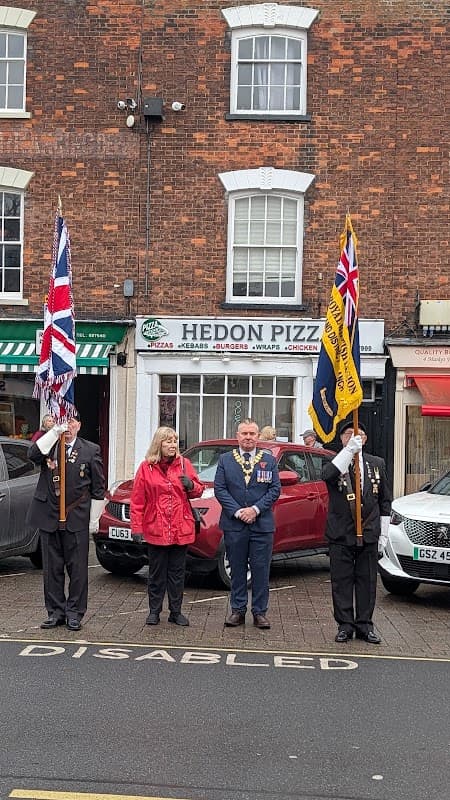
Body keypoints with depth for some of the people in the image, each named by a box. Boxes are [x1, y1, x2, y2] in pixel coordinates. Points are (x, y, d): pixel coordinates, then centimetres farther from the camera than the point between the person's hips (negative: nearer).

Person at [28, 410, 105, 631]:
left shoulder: (90, 450, 2)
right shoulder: (48, 445, 7)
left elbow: (98, 489, 3)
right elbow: (33, 454, -17)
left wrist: (94, 518, 0)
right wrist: (54, 432, -20)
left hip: (76, 519, -2)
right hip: (48, 517, 2)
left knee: (78, 568, 2)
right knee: (52, 568, 9)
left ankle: (74, 613, 14)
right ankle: (55, 611, 20)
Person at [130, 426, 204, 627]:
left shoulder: (184, 464, 6)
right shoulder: (146, 467, 0)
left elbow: (198, 490, 12)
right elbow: (137, 501, -1)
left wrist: (191, 485, -11)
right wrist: (137, 527, -6)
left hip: (181, 529, 2)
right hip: (155, 529, -2)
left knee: (177, 572, 8)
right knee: (156, 572, 7)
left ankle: (176, 612, 17)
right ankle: (154, 611, 17)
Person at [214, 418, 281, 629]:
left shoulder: (269, 460, 6)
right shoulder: (225, 459, 5)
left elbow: (275, 489, 1)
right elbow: (219, 489, 0)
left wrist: (256, 509, -11)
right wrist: (237, 511, -10)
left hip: (262, 524, 0)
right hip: (234, 525, 0)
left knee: (261, 570, 3)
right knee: (237, 570, 7)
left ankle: (260, 612, 11)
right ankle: (238, 610, 16)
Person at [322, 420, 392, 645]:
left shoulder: (377, 464, 9)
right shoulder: (336, 462, 1)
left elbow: (385, 501, 13)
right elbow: (327, 475, -26)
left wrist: (383, 533, 8)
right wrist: (349, 450, -30)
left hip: (369, 534, 2)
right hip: (341, 535, -2)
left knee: (367, 581, 7)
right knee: (342, 581, 4)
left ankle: (365, 625, 17)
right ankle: (345, 625, 13)